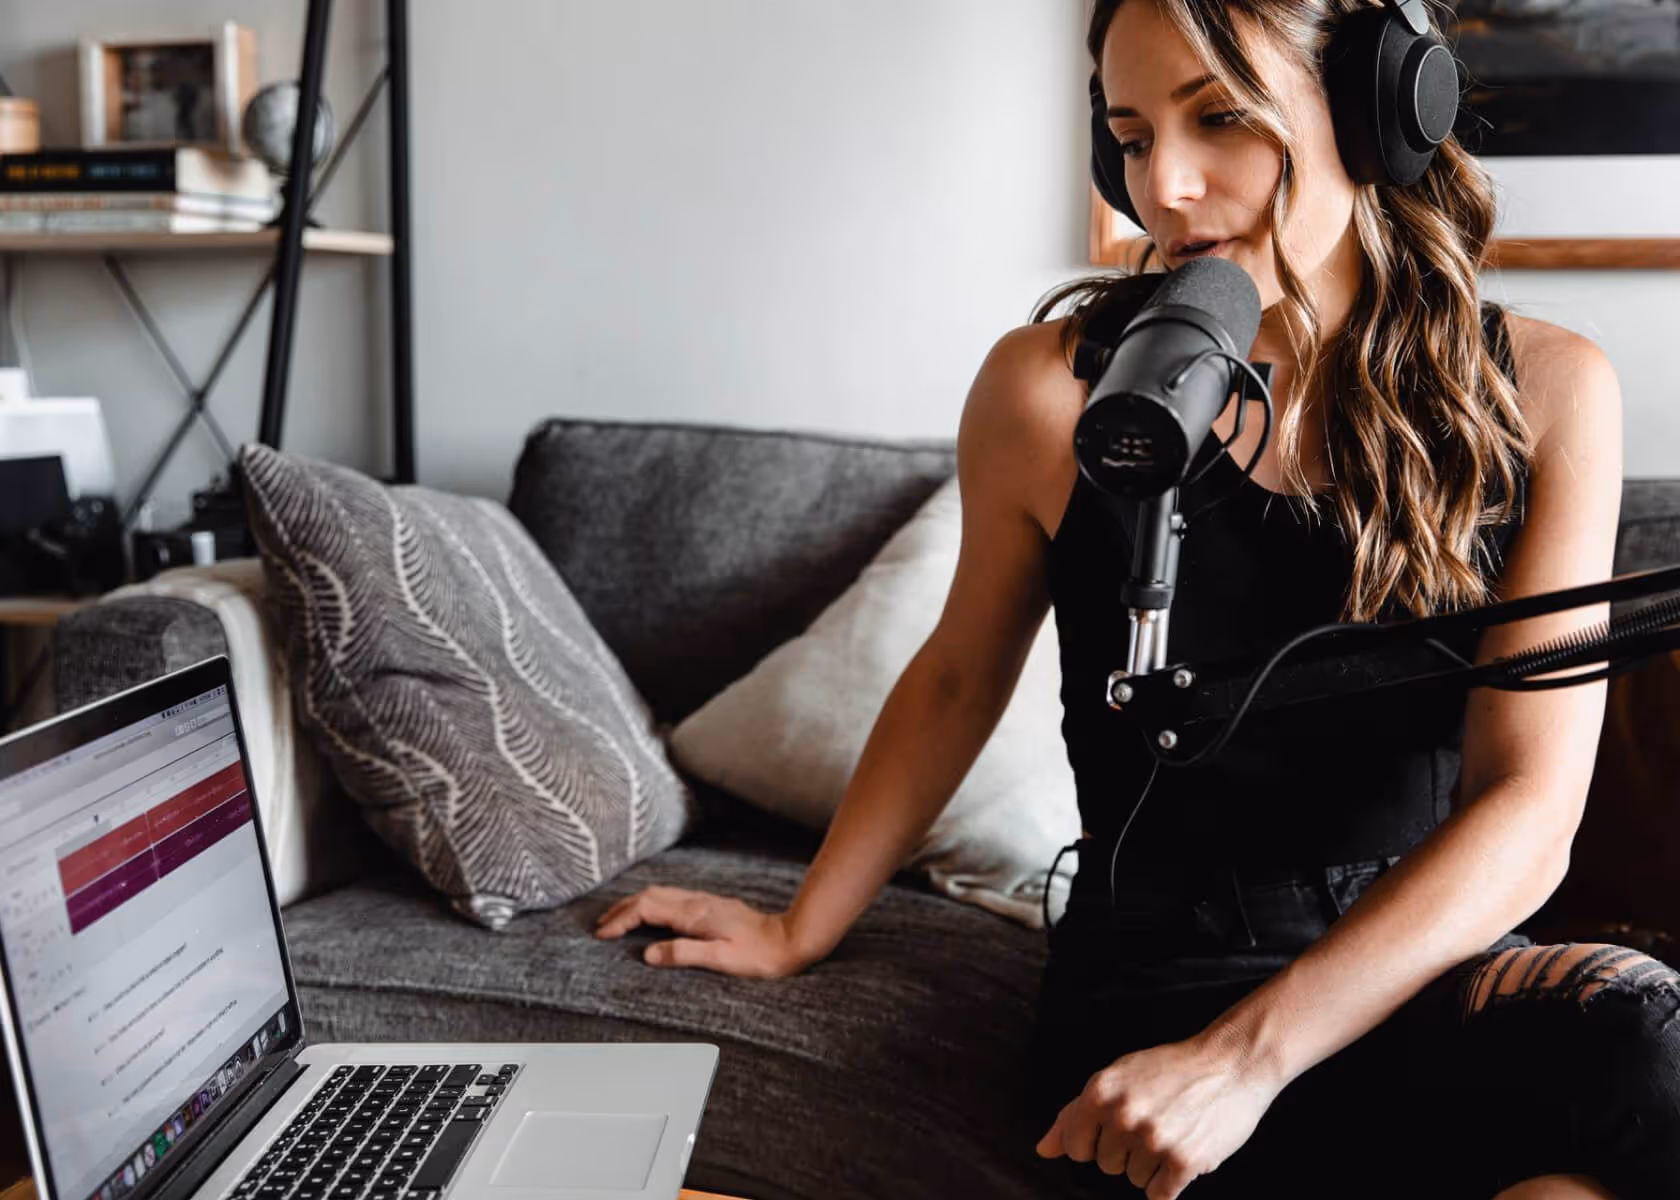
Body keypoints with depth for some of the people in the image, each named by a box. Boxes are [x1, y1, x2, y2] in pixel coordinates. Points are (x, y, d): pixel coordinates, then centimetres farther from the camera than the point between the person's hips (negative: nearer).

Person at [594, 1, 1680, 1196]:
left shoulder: (1545, 391, -3)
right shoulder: (1054, 387, -5)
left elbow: (1524, 811, -9)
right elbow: (959, 677, 11)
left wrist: (1244, 1055, -21)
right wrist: (799, 930, 18)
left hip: (1434, 961, 3)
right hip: (1160, 974, -3)